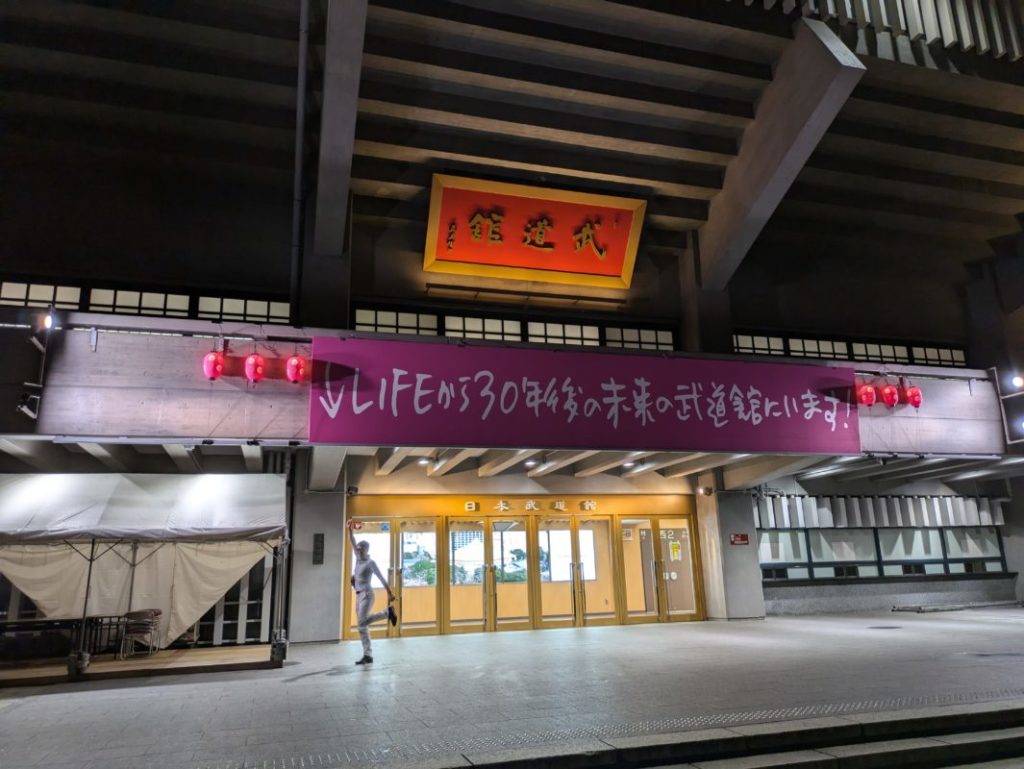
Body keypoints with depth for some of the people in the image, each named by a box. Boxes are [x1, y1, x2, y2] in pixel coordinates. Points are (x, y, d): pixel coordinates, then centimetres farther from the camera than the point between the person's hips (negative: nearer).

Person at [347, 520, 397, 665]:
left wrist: (390, 593, -3)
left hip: (367, 595, -7)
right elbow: (352, 543, 12)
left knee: (362, 622, -21)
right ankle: (368, 655, 3)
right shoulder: (358, 559, 11)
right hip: (359, 596, 7)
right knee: (362, 627, 2)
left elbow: (382, 578, -4)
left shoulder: (371, 563, -7)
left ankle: (388, 612, -5)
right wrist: (350, 529, 2)